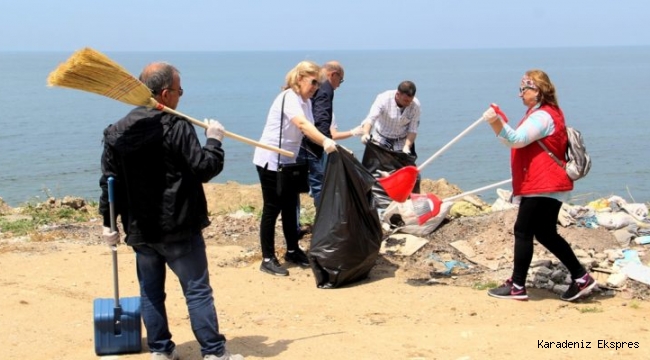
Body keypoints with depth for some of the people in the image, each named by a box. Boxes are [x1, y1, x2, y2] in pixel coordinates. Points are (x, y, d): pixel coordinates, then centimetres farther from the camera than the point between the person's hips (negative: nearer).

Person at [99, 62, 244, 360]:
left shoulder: (116, 132, 4)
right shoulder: (176, 126, -15)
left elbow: (110, 182, 7)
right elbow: (204, 168, -14)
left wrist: (108, 222, 15)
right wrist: (214, 140, 2)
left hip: (140, 231, 5)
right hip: (178, 227, -5)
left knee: (150, 292, 14)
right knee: (197, 290, 2)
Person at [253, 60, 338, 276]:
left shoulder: (306, 102, 8)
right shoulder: (289, 97, -21)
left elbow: (308, 129, 0)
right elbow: (302, 124, -38)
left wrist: (332, 145, -13)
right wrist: (325, 141, -51)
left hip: (288, 161, 9)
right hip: (270, 160, -9)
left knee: (290, 207, 14)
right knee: (272, 209, -3)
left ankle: (292, 251, 27)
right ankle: (268, 260, 4)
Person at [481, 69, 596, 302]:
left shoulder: (542, 116, -16)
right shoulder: (543, 113, 19)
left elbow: (516, 139, -31)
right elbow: (522, 141, 29)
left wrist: (496, 122, -45)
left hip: (543, 187, -11)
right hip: (541, 186, 11)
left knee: (523, 231, -6)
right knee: (546, 234, 14)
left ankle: (517, 286, -1)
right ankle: (581, 278, 16)